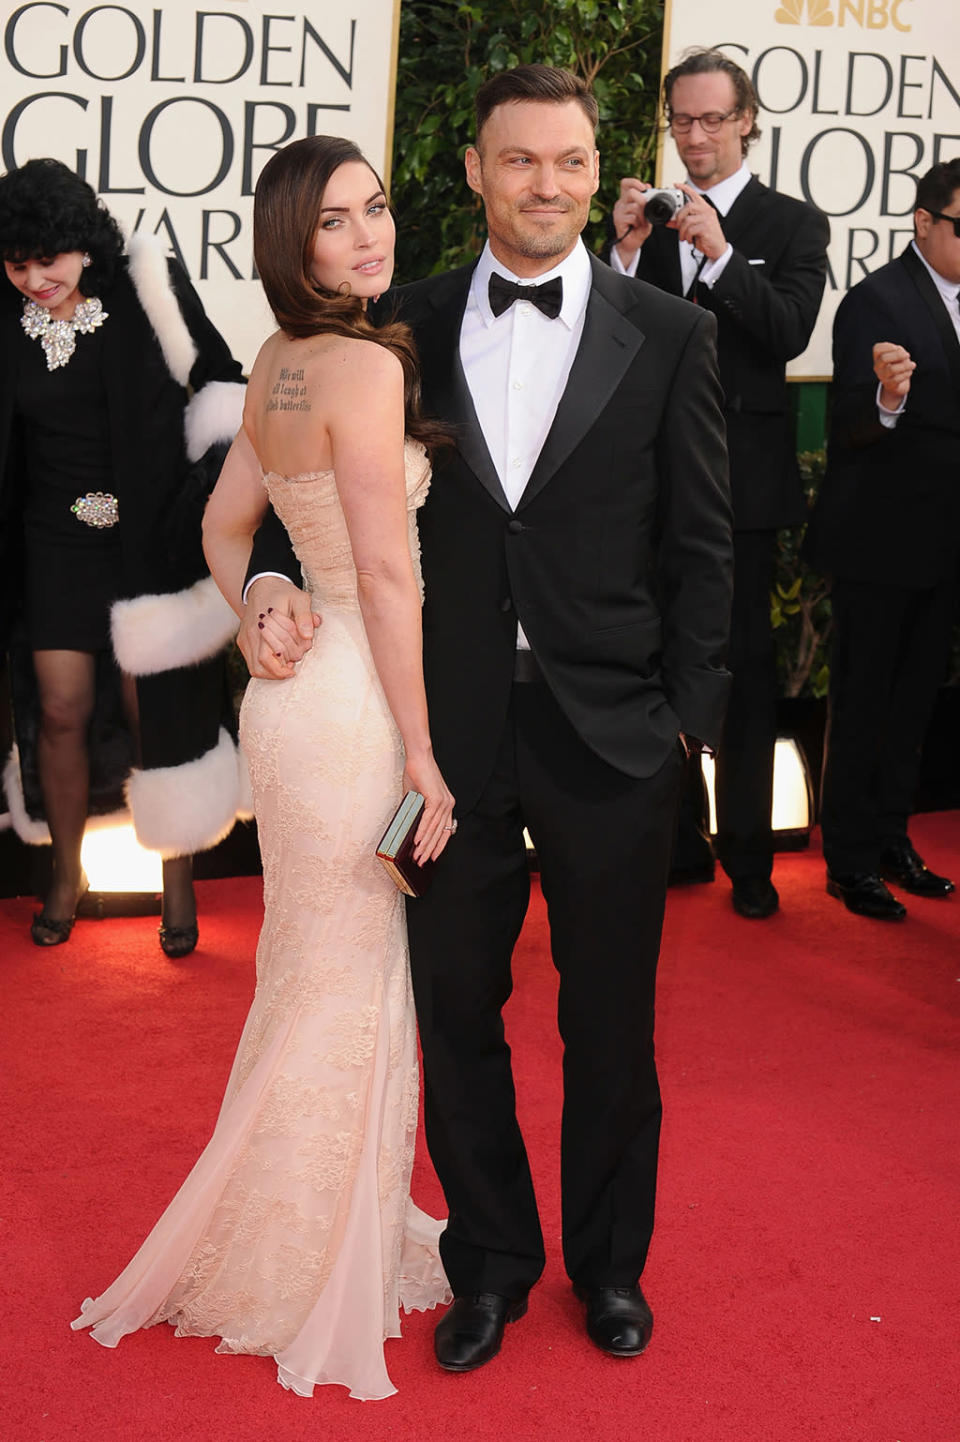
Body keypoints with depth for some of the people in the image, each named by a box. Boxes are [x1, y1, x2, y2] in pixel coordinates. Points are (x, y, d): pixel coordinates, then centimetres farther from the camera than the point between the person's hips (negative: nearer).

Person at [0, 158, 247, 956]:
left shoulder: (146, 289, -10)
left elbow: (220, 380, -2)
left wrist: (221, 486, -10)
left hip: (152, 539, -2)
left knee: (159, 708, 4)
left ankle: (179, 880, 23)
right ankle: (67, 874, 27)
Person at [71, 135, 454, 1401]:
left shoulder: (276, 364, 9)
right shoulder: (365, 365, -18)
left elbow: (225, 526, 18)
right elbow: (383, 569, -20)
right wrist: (418, 747, -17)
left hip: (301, 692, 9)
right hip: (353, 710, -9)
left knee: (326, 983, 21)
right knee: (341, 990, 4)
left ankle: (328, 1233, 39)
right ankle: (303, 1283, 20)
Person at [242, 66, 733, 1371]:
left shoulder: (668, 336, 0)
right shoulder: (406, 329, 4)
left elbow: (702, 545, 1)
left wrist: (686, 718, -4)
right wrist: (274, 573, -8)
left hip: (609, 741, -1)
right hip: (452, 734, 2)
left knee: (610, 1022, 12)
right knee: (457, 1013, 12)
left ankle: (610, 1261, 34)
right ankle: (491, 1263, 32)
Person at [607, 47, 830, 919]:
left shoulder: (792, 224, 1)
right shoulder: (651, 220, 9)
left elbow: (789, 332, -13)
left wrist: (719, 251, -20)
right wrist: (628, 249, -13)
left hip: (741, 478, -3)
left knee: (745, 665, 3)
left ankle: (748, 856, 12)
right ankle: (677, 837, 22)